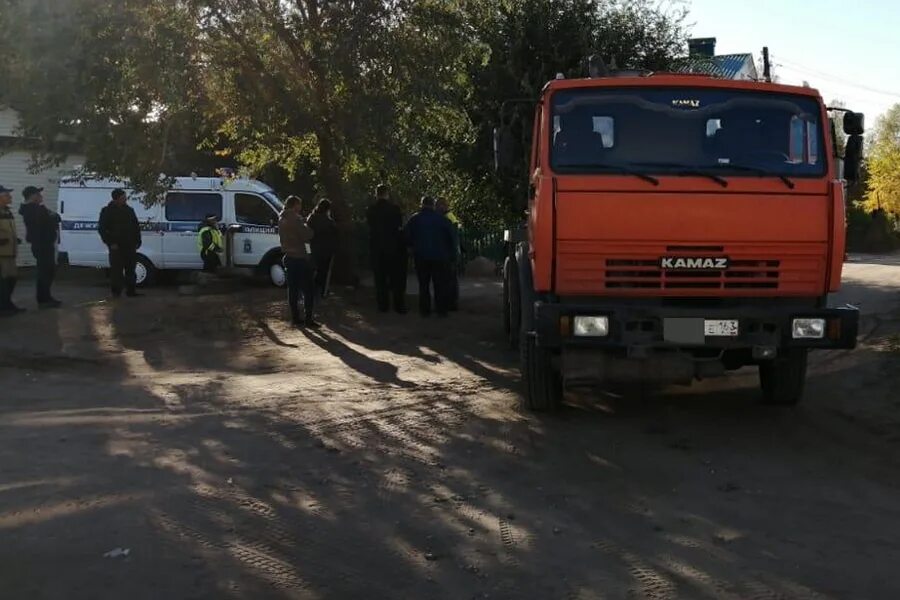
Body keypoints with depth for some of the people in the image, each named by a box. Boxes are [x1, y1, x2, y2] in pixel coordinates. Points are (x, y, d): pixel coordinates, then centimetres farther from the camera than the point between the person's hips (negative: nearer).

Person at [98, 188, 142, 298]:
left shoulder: (129, 210, 14)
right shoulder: (107, 211, -1)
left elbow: (136, 227, 19)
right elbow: (102, 229, -4)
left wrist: (137, 242, 10)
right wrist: (110, 243, -11)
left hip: (130, 246, 5)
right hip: (116, 247, -5)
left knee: (130, 269, 7)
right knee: (116, 269, -3)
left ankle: (131, 291, 13)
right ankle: (116, 292, 3)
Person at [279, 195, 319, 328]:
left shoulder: (282, 219, 12)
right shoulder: (295, 218, -14)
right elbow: (307, 236, -14)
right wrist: (306, 226, 3)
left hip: (290, 257, 8)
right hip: (300, 258, -8)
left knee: (293, 289, 8)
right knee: (309, 289, -3)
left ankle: (296, 318, 9)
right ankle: (308, 319, -6)